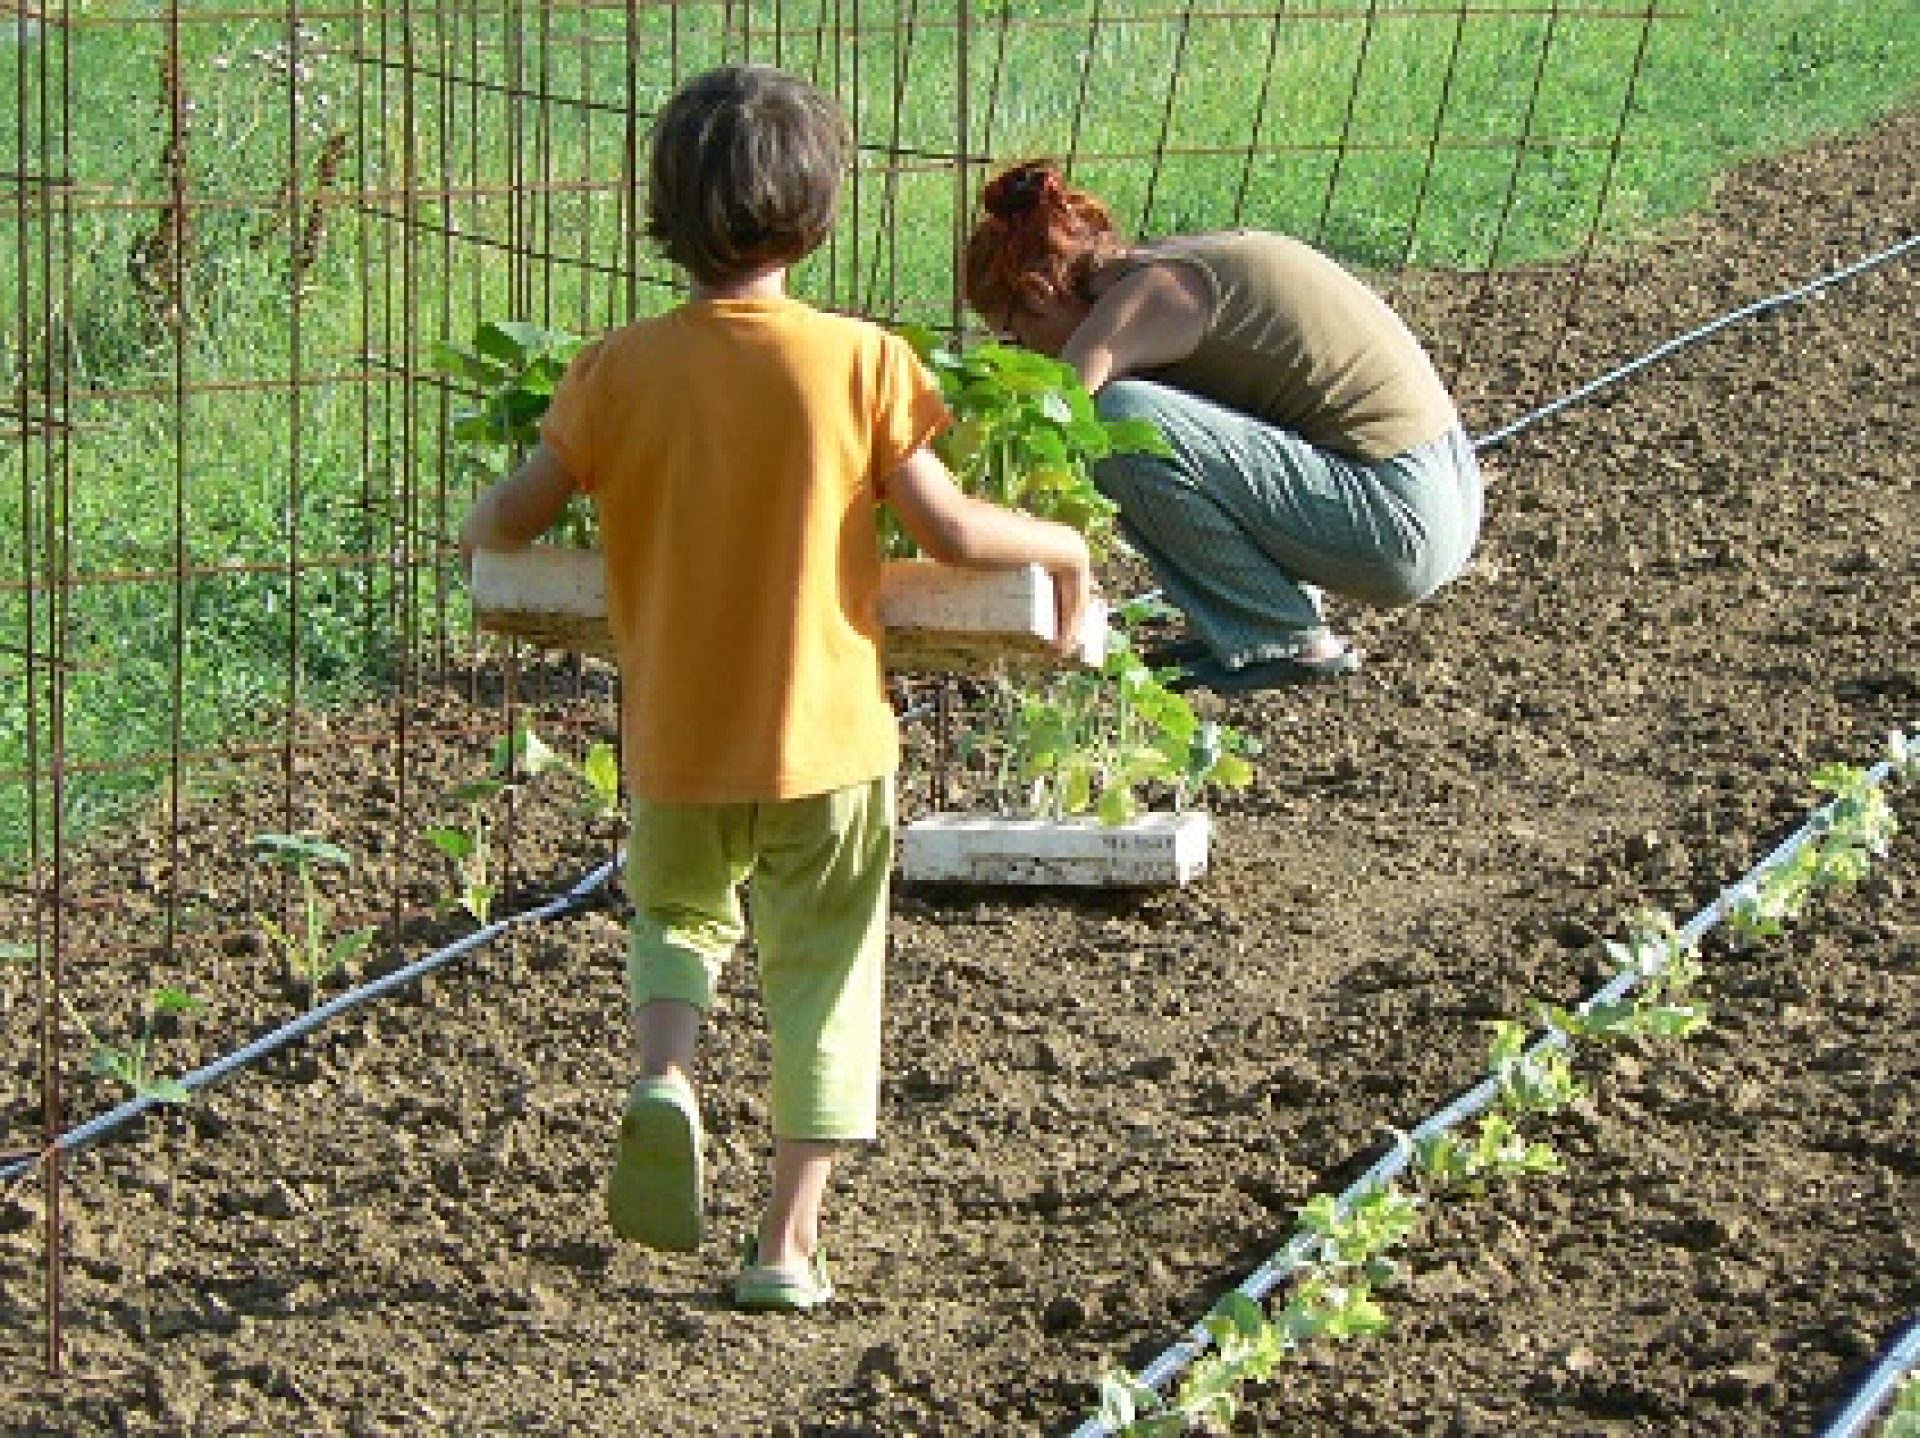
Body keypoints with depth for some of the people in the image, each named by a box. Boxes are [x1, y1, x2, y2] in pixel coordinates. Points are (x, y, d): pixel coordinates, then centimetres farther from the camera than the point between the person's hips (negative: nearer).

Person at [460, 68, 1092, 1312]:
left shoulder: (621, 371, -8)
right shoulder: (861, 361, -12)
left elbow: (511, 519, 0)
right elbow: (953, 529, -12)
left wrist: (477, 531, 24)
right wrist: (1063, 545, 7)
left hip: (677, 736, 1)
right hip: (828, 730, -1)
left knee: (676, 915, 27)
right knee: (823, 976, 13)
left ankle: (666, 1075, -3)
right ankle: (790, 1244, 13)